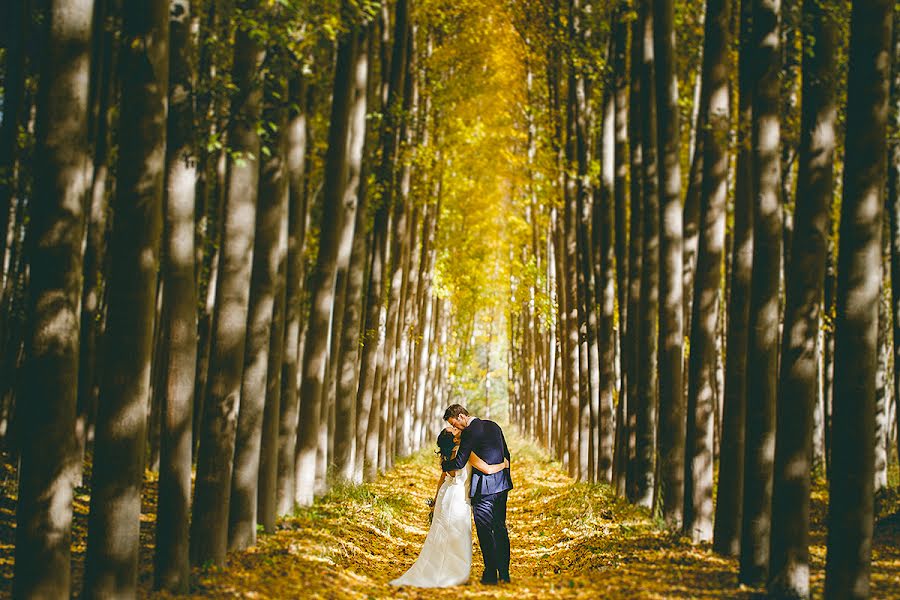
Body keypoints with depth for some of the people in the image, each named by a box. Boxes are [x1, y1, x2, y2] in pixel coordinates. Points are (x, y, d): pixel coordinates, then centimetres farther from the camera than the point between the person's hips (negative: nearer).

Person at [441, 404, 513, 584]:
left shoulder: (469, 432, -14)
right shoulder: (493, 425, 12)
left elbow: (459, 463, -15)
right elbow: (506, 455, 17)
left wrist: (444, 464, 5)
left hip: (483, 488, -8)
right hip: (501, 485, 8)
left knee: (485, 531, -1)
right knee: (500, 529, 13)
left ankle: (491, 574, 1)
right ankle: (504, 573, 16)